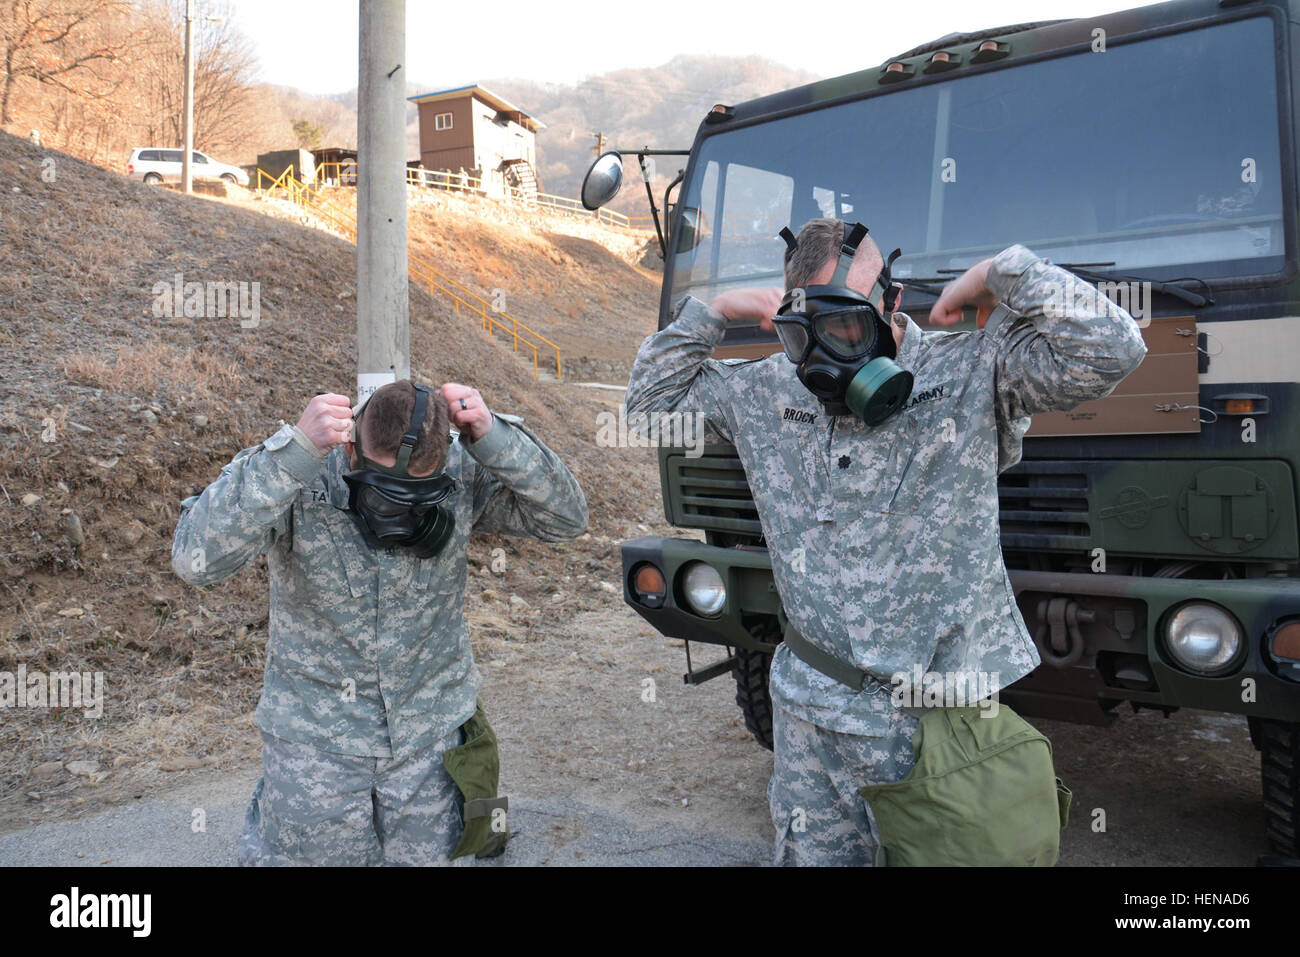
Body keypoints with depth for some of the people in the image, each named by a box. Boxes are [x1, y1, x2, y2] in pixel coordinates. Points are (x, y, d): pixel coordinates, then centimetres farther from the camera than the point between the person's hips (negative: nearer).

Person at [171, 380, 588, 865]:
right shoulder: (297, 479, -20)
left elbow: (567, 518, -15)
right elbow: (196, 559, -32)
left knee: (425, 855, 18)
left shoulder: (462, 476, -13)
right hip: (316, 739, -2)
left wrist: (491, 436, -28)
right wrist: (295, 449, -40)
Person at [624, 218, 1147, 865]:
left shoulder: (971, 374, -8)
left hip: (955, 706, -3)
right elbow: (651, 399, 14)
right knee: (814, 854, 15)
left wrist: (997, 274, -12)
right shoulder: (765, 389, 4)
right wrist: (711, 311, 3)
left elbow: (1108, 350, -17)